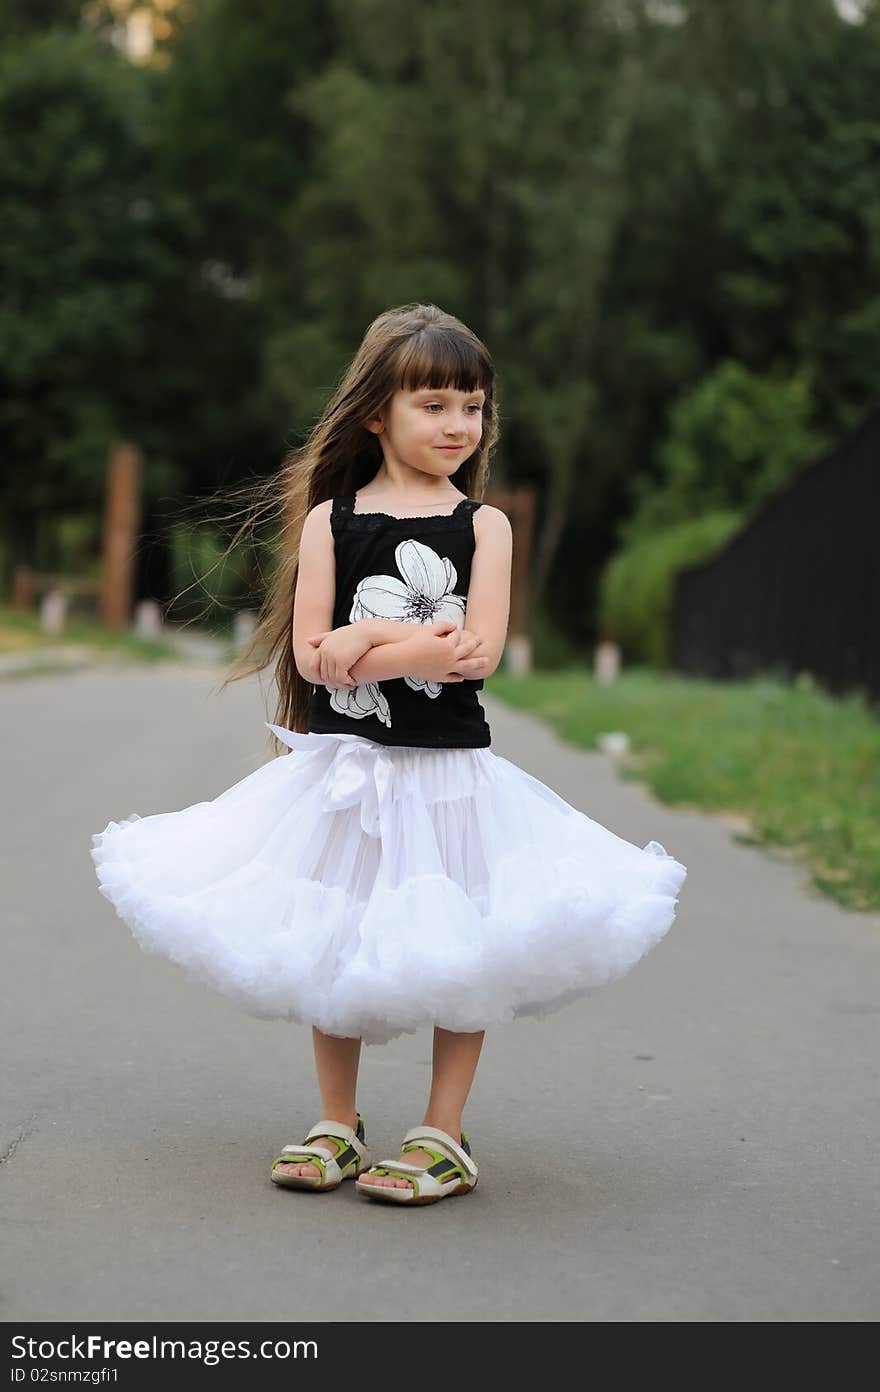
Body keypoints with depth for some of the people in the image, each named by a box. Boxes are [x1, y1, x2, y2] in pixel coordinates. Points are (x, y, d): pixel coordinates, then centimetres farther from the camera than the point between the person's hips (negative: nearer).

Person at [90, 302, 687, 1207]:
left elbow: (478, 652, -14)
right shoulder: (329, 518, 0)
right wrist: (418, 640, -15)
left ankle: (442, 1136, 18)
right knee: (331, 947, 11)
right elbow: (309, 653, -6)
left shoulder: (483, 524, -2)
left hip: (449, 768, -1)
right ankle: (336, 1125, 27)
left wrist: (370, 642, -15)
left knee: (456, 950, 4)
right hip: (345, 768, 2)